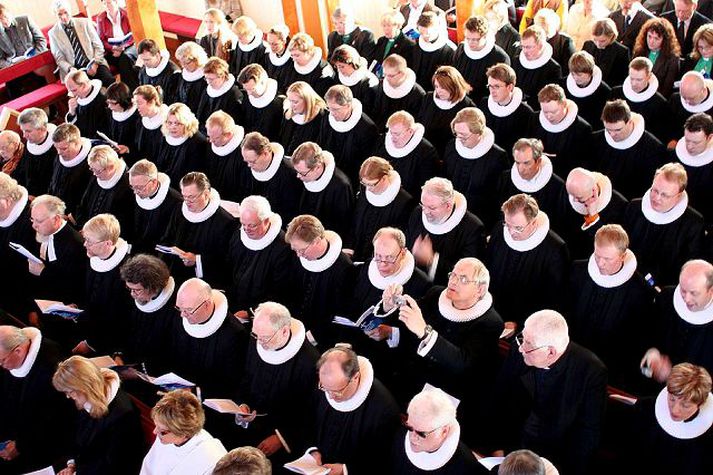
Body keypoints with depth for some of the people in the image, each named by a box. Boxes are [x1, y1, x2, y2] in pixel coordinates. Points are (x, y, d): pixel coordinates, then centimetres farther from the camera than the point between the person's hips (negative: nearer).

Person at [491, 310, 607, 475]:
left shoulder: (591, 371, -16)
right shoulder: (518, 352, -10)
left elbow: (588, 430, -8)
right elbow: (499, 399, 0)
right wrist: (498, 447, -7)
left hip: (556, 458, -2)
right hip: (513, 445, 2)